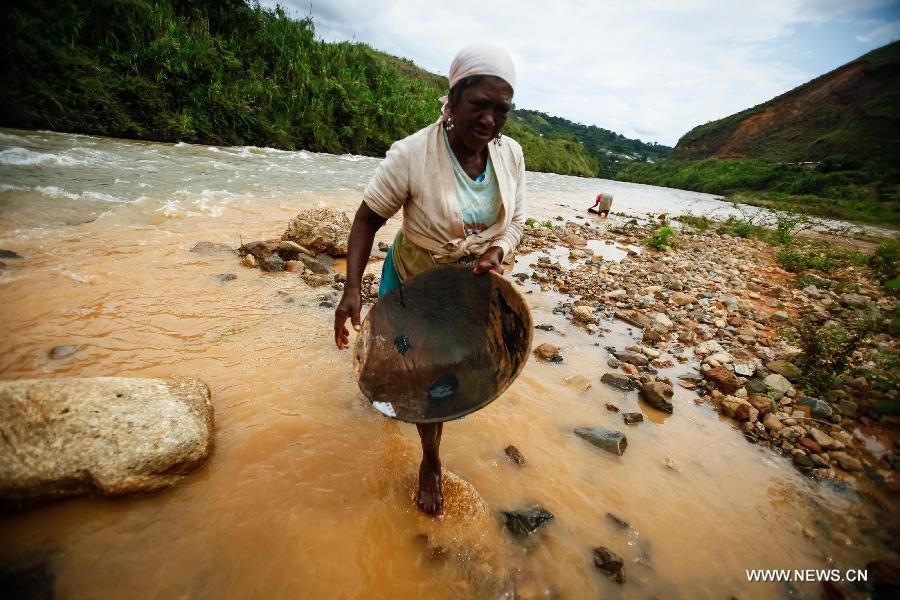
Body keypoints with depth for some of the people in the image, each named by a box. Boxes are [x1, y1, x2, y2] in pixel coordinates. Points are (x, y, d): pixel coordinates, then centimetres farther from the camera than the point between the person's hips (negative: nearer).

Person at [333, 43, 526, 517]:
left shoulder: (510, 154, -12)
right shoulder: (411, 154, -28)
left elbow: (514, 221, -2)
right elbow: (368, 217, -19)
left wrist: (495, 254, -24)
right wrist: (352, 288, -27)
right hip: (414, 284, -4)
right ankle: (431, 463, 35)